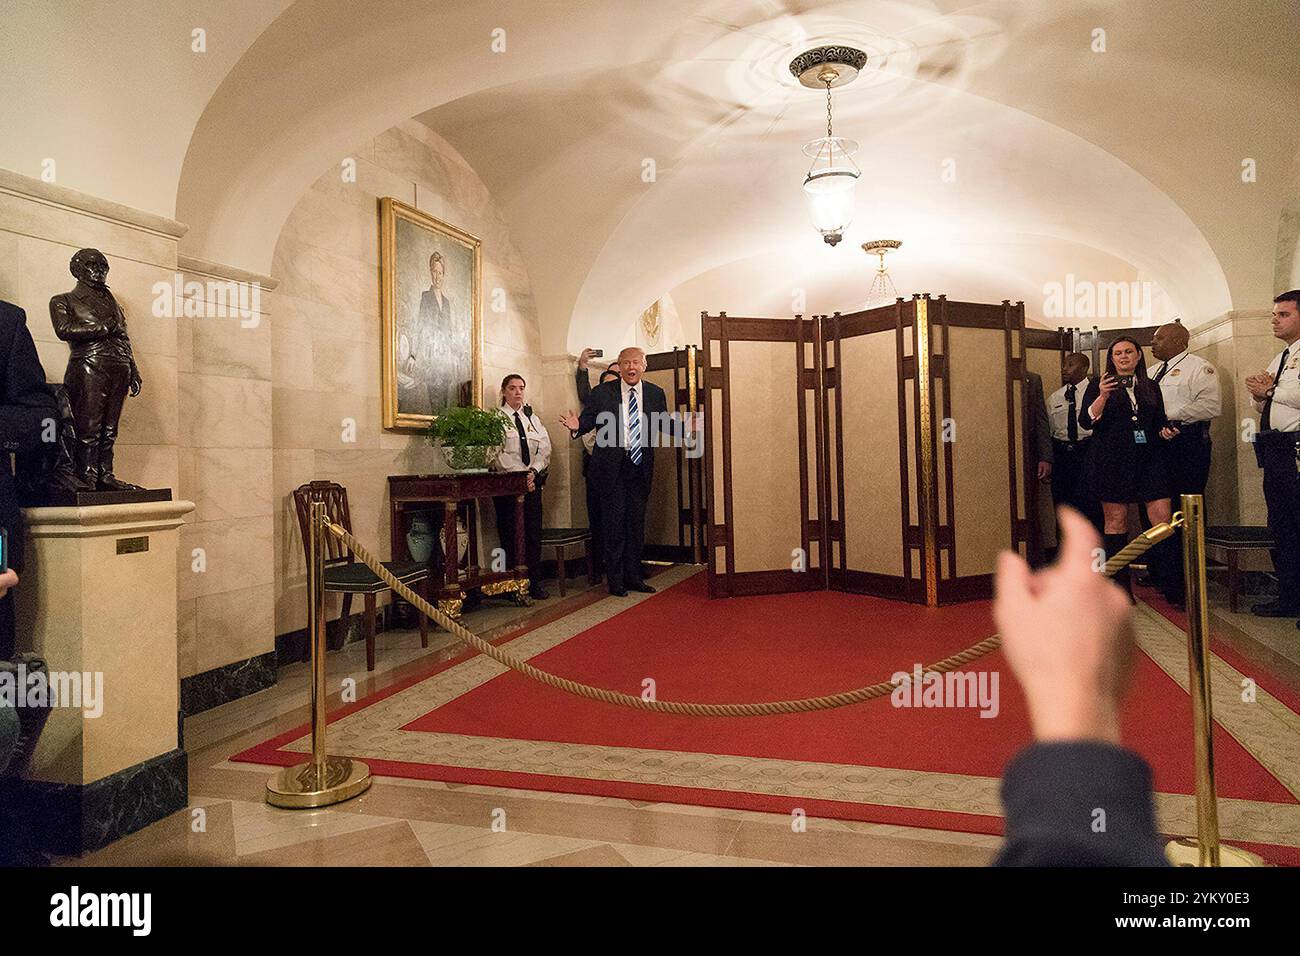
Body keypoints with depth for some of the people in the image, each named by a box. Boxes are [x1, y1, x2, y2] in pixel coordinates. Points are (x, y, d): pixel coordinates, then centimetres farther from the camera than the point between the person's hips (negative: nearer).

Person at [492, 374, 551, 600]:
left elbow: (545, 448, 6)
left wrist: (533, 471, -11)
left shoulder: (532, 418, 17)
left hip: (533, 481, 4)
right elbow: (497, 454, -10)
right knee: (509, 534, -3)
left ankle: (534, 582, 8)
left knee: (534, 532, 2)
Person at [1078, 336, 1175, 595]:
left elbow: (1160, 420, 25)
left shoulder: (1151, 387, 17)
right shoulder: (1099, 385, 5)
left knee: (1163, 520, -6)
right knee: (1115, 522, 1)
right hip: (1113, 459, -3)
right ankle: (1120, 586, 9)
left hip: (1149, 459, 3)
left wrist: (1166, 431, 4)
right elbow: (1086, 421, -6)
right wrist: (1102, 396, -19)